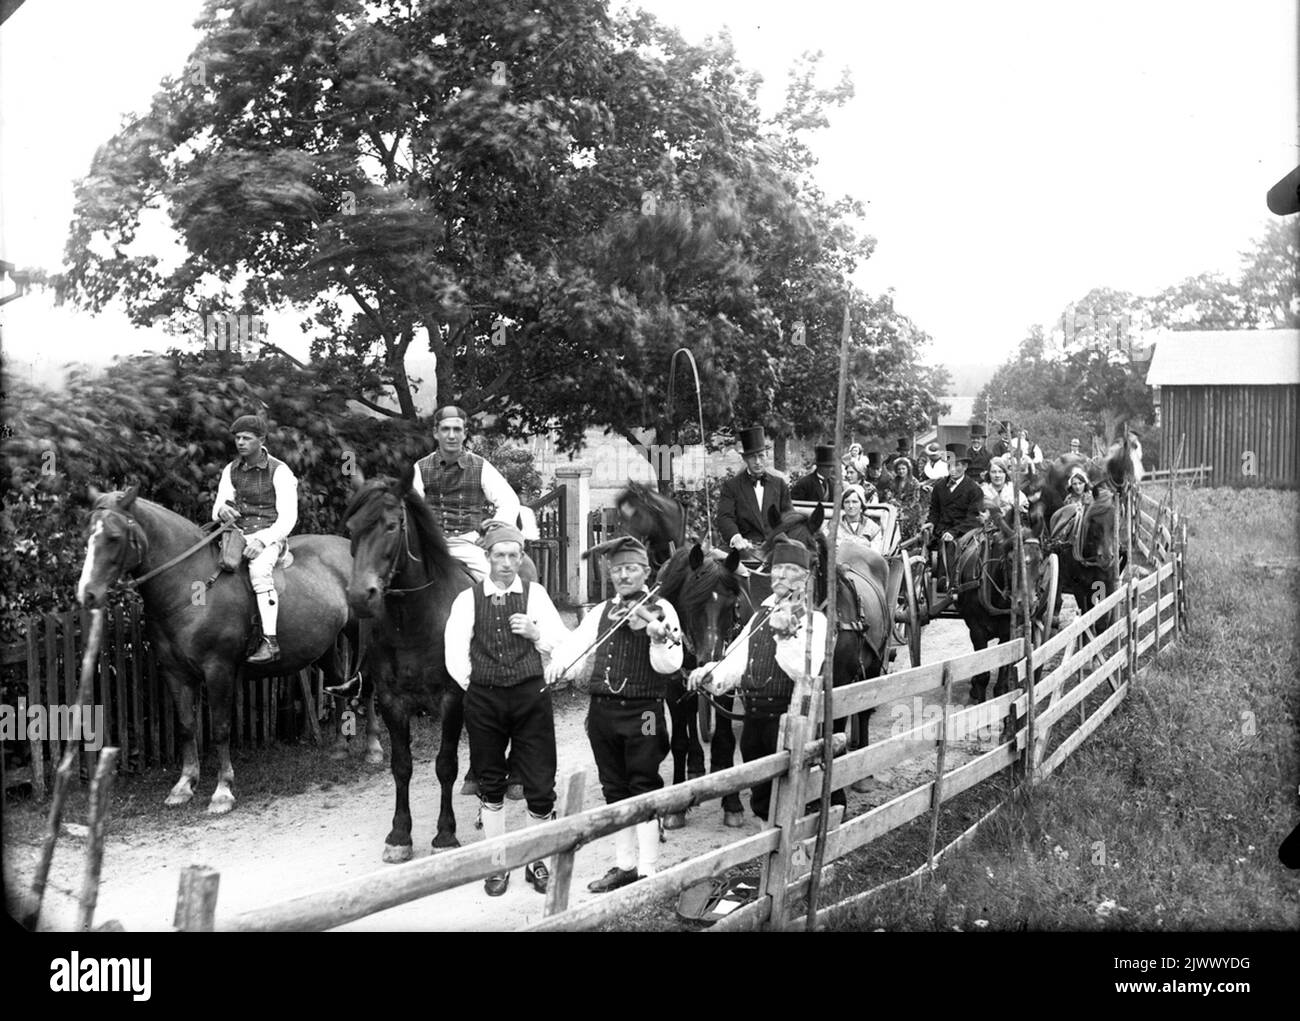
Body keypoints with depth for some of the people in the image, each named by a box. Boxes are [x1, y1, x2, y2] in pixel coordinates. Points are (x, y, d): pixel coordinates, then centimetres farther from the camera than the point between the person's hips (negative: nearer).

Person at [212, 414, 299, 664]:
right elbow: (216, 511, 12)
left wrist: (262, 541, -24)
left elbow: (287, 518, -10)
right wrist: (221, 510, -14)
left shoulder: (279, 471, -5)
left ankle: (270, 641, -38)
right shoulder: (231, 471, 13)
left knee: (259, 570, -35)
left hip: (270, 535, -6)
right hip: (238, 534, 6)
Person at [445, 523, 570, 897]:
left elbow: (565, 644, -1)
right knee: (490, 782, 11)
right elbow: (455, 657, 0)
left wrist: (536, 632, -17)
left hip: (531, 696, 0)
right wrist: (476, 689, -1)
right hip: (483, 699, 1)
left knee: (540, 782, 2)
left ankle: (538, 861, 21)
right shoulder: (468, 599, 1)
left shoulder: (535, 594, 2)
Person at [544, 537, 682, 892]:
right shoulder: (602, 611, 13)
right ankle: (624, 865, 24)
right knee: (615, 790, 13)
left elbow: (668, 665, -14)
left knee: (645, 789, -1)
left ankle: (647, 871, 5)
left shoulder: (659, 610, -4)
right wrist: (560, 661, -12)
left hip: (642, 710, -6)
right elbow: (578, 642, 9)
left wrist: (658, 637, -32)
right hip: (602, 707, 6)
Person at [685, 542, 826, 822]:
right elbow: (738, 659, 10)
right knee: (761, 798, 17)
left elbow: (807, 673, -20)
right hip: (754, 717, 7)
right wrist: (711, 675, -8)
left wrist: (785, 634, -31)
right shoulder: (761, 615, 14)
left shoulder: (813, 619, -7)